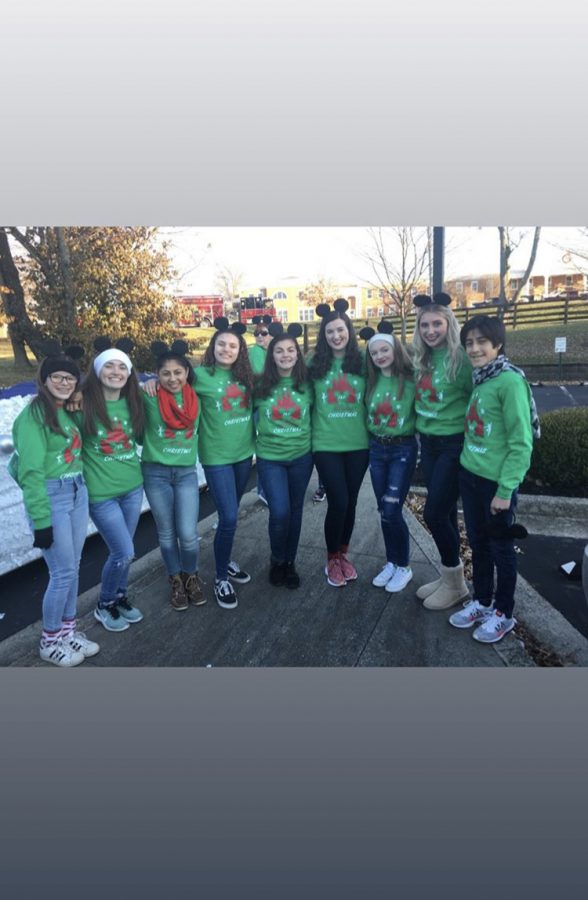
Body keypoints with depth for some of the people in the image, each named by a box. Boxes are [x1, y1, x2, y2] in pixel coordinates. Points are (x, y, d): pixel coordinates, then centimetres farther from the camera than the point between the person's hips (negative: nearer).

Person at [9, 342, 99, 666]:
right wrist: (41, 520, -17)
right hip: (51, 498, -7)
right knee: (63, 572, 1)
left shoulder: (70, 410, 9)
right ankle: (50, 641, 22)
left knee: (73, 567, 15)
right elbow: (31, 473, -16)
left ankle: (68, 630, 32)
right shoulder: (33, 415, -13)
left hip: (78, 494, 7)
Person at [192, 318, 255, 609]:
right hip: (217, 457, -5)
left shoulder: (245, 375, 6)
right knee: (228, 518, -7)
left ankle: (225, 560, 39)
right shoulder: (201, 375, -7)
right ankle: (221, 578, 14)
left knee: (230, 514, 18)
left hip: (244, 453, 5)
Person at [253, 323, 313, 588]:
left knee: (295, 511, 12)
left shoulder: (307, 384, -2)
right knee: (280, 512, -9)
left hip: (302, 457, 2)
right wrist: (262, 433, 1)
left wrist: (311, 439, 4)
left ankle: (290, 562, 31)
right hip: (270, 458, -2)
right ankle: (277, 560, 19)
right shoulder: (261, 385, -5)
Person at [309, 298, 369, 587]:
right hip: (326, 445, -2)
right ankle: (332, 559, 19)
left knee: (350, 502, 12)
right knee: (338, 502, -3)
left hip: (358, 444, 2)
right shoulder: (315, 364, -1)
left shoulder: (362, 361, 1)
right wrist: (314, 428, 0)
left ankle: (344, 554, 33)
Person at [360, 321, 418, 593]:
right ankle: (391, 562, 27)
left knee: (392, 510, -7)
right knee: (383, 510, 11)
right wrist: (370, 437, 5)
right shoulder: (372, 381, 5)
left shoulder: (411, 379, -10)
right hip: (376, 449, 5)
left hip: (403, 450, -5)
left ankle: (404, 567, 13)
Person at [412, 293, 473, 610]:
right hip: (428, 443, 7)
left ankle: (455, 582, 17)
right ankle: (449, 575, 29)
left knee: (434, 513, -3)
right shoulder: (423, 359, 7)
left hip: (454, 445, -7)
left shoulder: (461, 357, -15)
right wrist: (420, 429, 9)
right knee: (445, 512, 15)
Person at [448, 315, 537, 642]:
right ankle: (482, 601, 37)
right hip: (470, 475, 7)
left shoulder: (510, 381, -17)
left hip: (497, 481, -7)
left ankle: (504, 613, 29)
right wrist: (469, 463, 9)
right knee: (478, 544, 19)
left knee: (501, 548, 10)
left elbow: (521, 443, -18)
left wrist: (505, 489, -17)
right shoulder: (479, 379, 7)